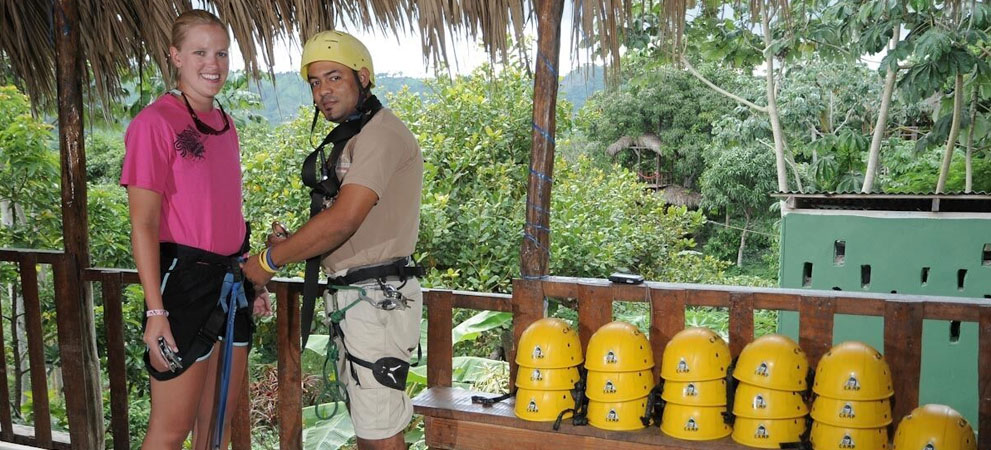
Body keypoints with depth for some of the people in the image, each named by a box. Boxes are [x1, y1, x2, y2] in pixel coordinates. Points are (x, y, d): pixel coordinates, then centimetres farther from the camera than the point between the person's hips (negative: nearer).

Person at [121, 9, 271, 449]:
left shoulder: (225, 123, 11)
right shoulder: (155, 122, -12)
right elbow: (143, 225, -15)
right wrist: (156, 312, -19)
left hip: (231, 279, 7)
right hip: (185, 281, -7)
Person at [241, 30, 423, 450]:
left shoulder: (381, 133, -14)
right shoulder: (348, 138, 18)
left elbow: (342, 221, -22)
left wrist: (269, 260, -13)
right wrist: (287, 245, 2)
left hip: (377, 296, -10)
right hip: (351, 294, 10)